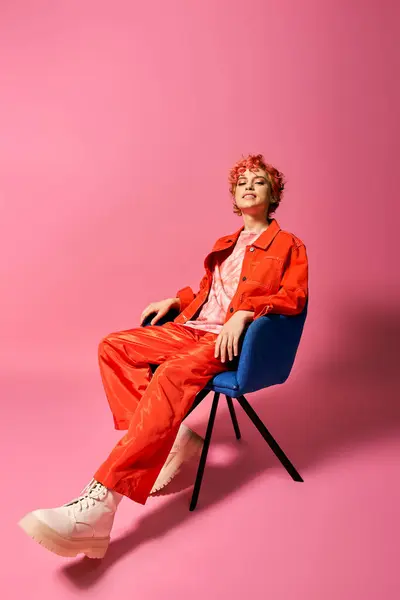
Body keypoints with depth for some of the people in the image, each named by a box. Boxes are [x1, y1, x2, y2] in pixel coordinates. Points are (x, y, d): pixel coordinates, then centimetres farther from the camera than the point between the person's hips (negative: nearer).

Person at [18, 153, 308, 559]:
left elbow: (294, 297, -9)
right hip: (192, 328, 8)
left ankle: (99, 503, -38)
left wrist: (245, 312, -24)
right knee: (112, 346, -8)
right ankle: (170, 439, -14)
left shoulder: (288, 246, 7)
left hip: (232, 339, -7)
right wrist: (175, 301, 15)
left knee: (170, 377, -34)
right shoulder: (225, 245, 27)